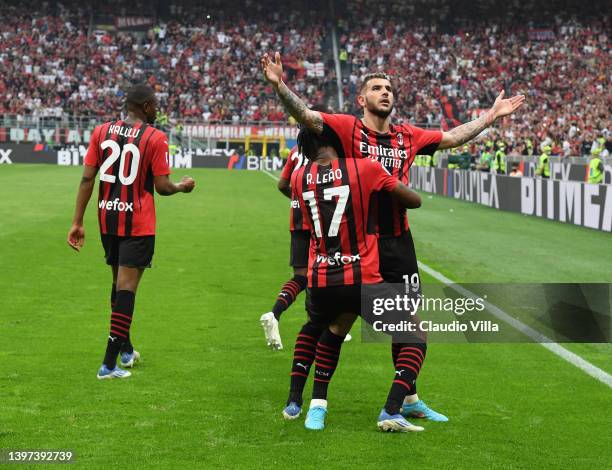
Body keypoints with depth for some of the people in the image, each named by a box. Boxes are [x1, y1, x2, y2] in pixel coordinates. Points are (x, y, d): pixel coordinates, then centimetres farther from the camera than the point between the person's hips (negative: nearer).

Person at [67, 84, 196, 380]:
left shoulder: (102, 131, 2)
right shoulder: (155, 138, -10)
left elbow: (87, 179, -1)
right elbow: (162, 187, -9)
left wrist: (77, 222, 2)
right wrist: (183, 186, 13)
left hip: (107, 219, 5)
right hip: (138, 223, -5)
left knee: (118, 281, 21)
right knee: (126, 286, -3)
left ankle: (125, 349, 36)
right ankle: (109, 364, -8)